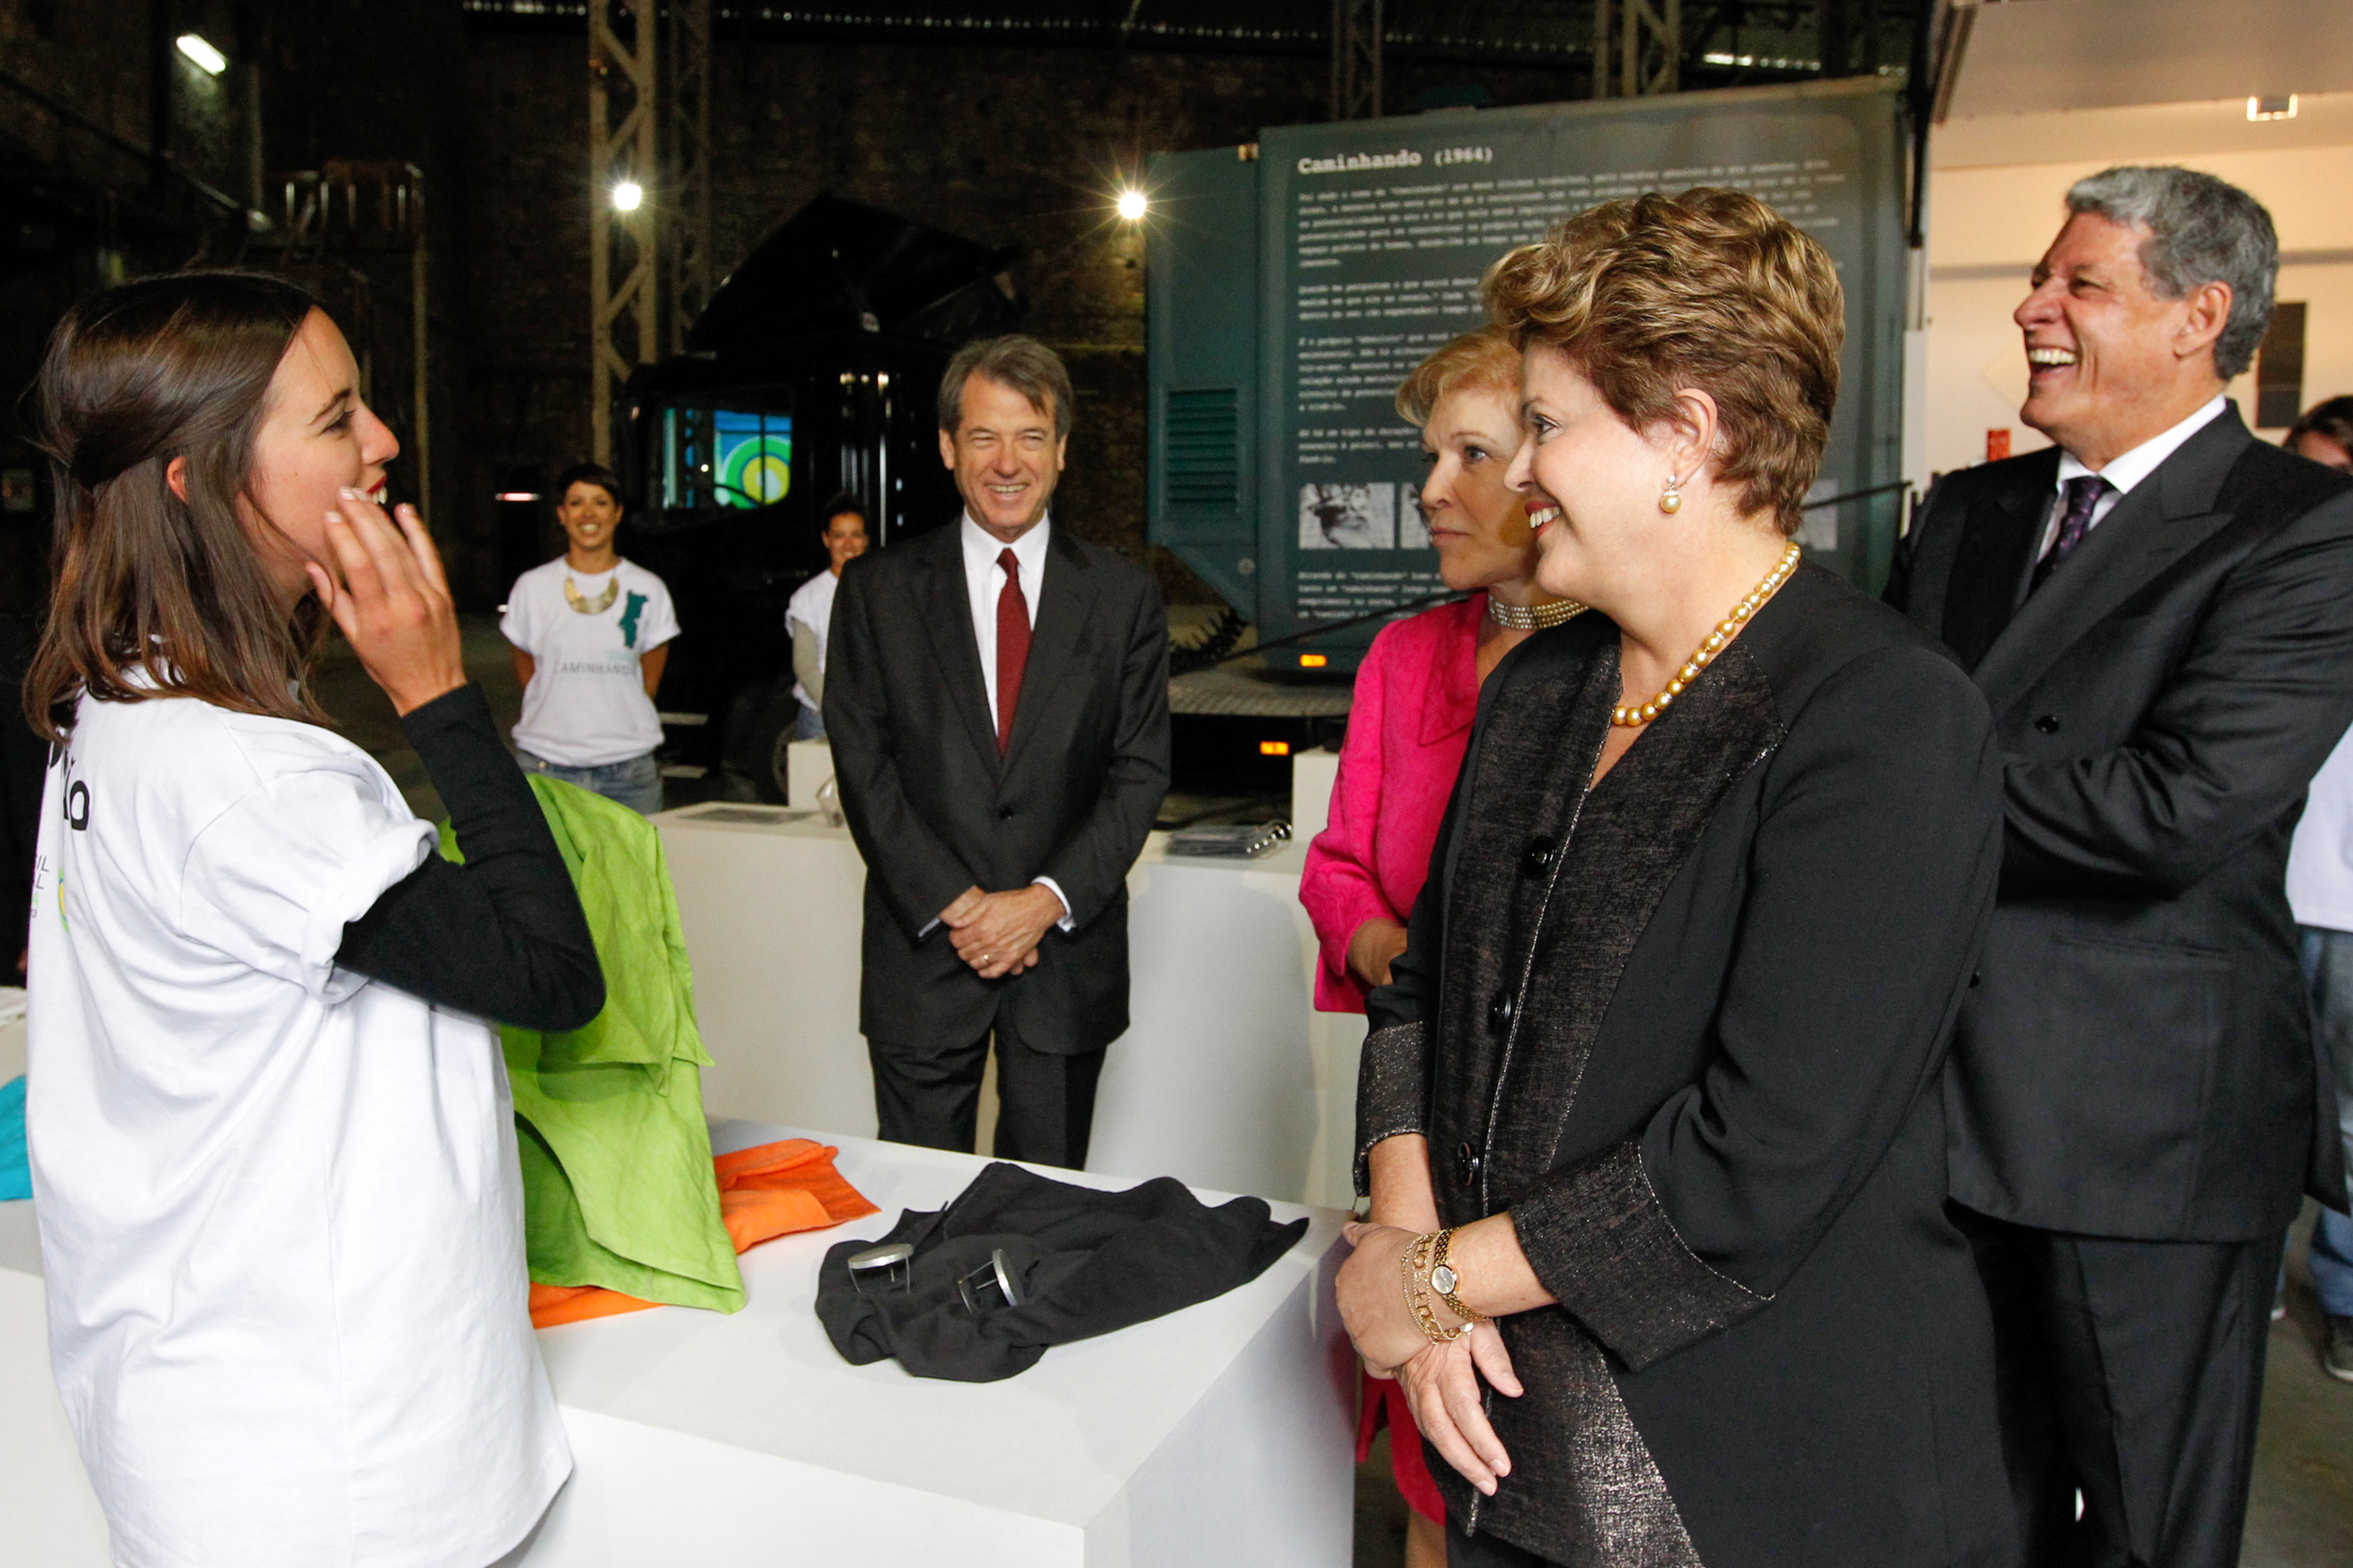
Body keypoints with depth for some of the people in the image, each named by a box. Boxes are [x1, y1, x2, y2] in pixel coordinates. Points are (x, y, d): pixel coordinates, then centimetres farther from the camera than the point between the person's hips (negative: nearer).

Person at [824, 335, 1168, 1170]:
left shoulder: (1124, 595, 4)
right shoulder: (877, 589, 3)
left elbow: (1141, 770, 0)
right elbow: (863, 764, -2)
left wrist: (1049, 899, -12)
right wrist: (953, 904, -11)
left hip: (1069, 951, 1)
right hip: (924, 947, 0)